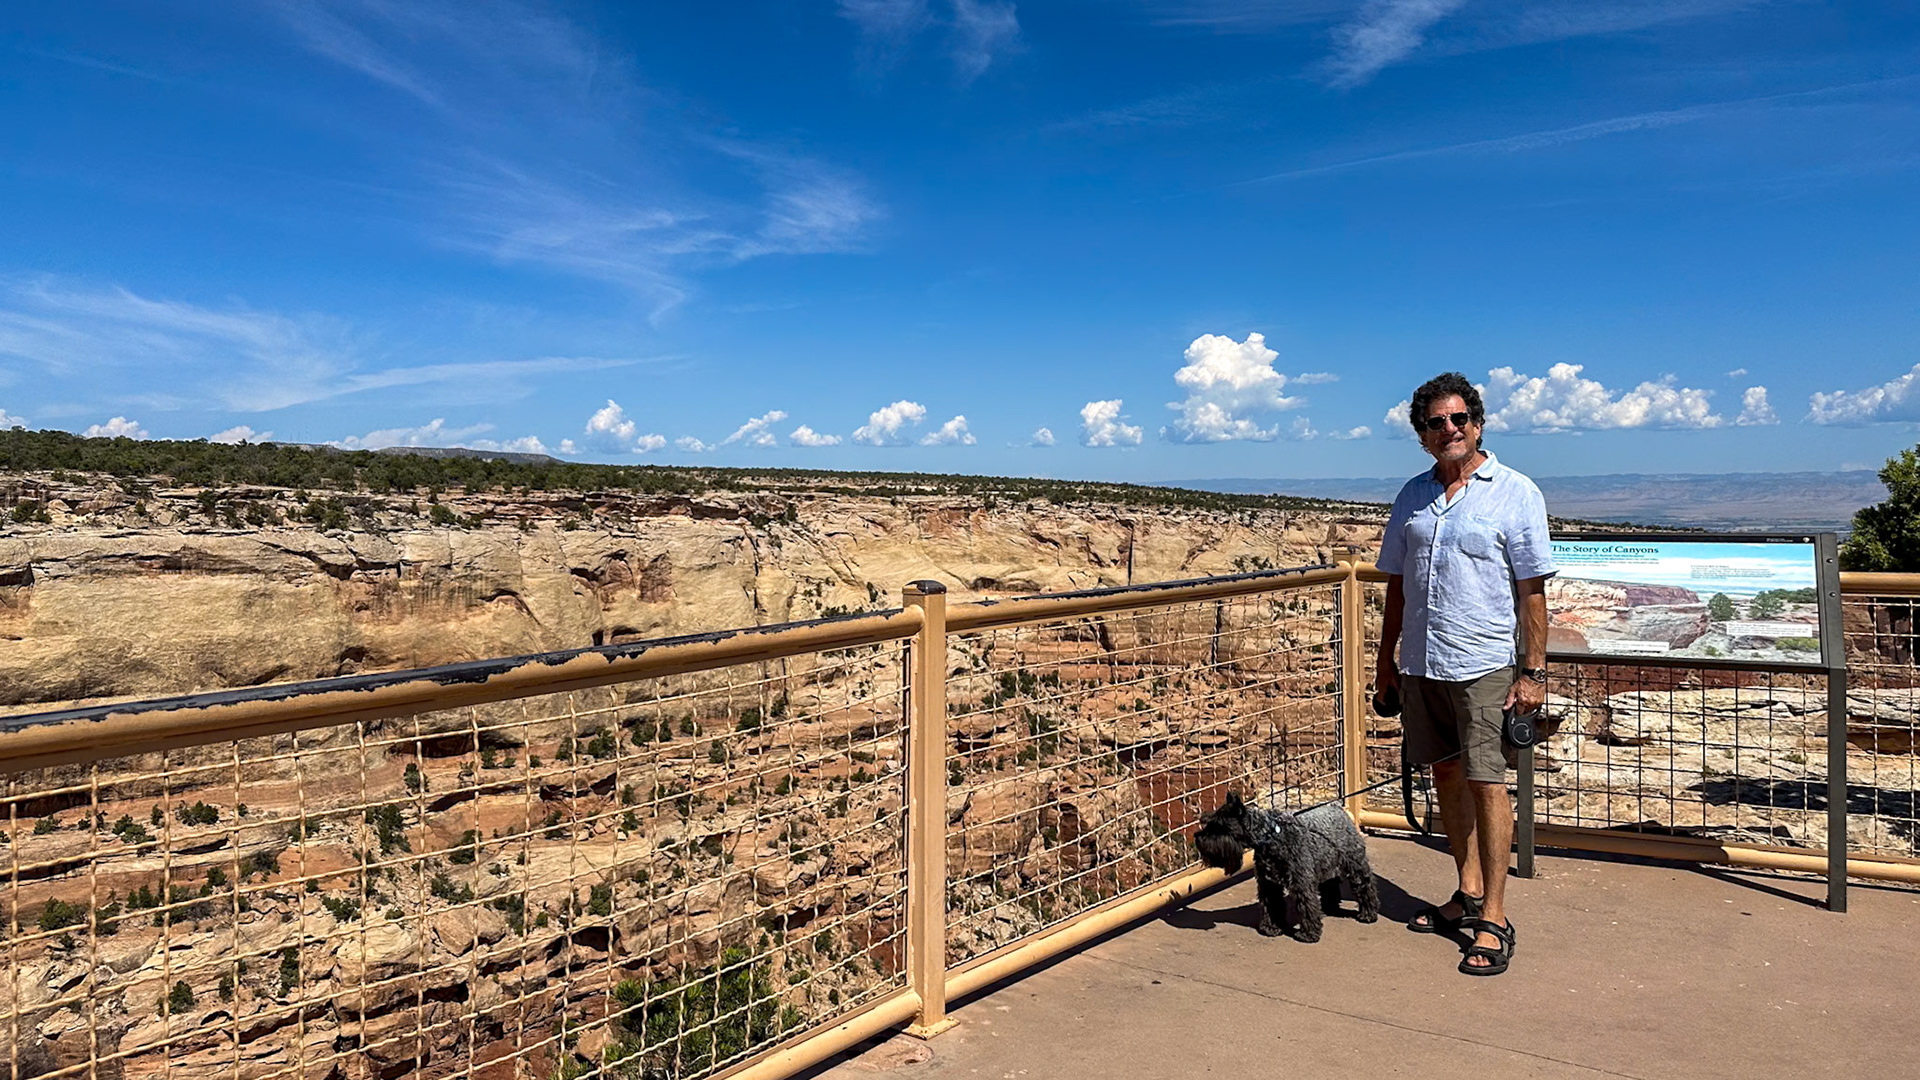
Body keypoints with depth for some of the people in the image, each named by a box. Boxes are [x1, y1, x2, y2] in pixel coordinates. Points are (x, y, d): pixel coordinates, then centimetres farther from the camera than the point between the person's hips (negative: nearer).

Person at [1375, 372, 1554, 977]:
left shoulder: (1515, 494, -4)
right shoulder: (1412, 496, 10)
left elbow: (1533, 591, -5)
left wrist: (1534, 672, -10)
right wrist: (1386, 658, 13)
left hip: (1484, 666, -5)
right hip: (1420, 664, 5)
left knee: (1487, 784, -4)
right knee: (1446, 775, 13)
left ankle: (1494, 918, 4)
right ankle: (1469, 893, 27)